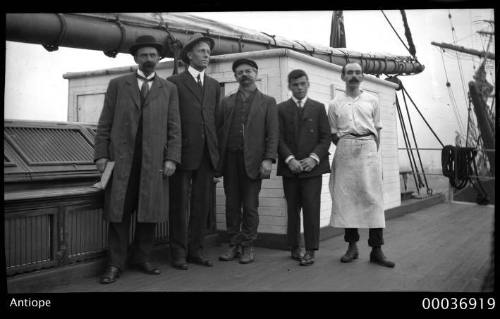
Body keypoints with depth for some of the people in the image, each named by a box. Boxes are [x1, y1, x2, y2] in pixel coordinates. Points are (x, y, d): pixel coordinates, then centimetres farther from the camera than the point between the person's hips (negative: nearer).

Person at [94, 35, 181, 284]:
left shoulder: (169, 89, 12)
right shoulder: (117, 85, 11)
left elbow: (174, 127, 6)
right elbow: (105, 123, 7)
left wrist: (171, 158, -4)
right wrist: (101, 154, -2)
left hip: (153, 161, 1)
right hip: (121, 159, 0)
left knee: (150, 213, 3)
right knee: (118, 213, 1)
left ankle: (141, 258, 17)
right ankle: (115, 264, 9)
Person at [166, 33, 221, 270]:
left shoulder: (214, 86, 16)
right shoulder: (174, 82, 1)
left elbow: (216, 119, 14)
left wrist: (217, 152, 7)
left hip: (207, 155, 5)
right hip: (183, 152, -5)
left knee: (202, 205, 8)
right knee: (180, 205, 3)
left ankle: (195, 250, 18)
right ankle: (179, 252, 12)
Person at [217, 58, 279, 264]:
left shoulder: (267, 102, 8)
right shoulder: (226, 102, 15)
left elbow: (273, 134, 1)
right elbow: (220, 131, 11)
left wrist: (269, 159, -11)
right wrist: (217, 161, 2)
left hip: (252, 161, -3)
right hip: (230, 160, 3)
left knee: (250, 206, 0)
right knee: (232, 205, 6)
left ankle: (248, 247, 11)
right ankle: (234, 245, 16)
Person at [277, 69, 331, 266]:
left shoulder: (318, 108, 11)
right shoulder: (281, 109, 10)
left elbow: (325, 137, 5)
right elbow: (279, 138, 2)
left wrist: (314, 158, -10)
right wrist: (289, 159, -12)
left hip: (312, 167, 0)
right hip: (290, 167, 1)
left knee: (311, 208, -6)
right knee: (292, 209, 5)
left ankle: (310, 251, 0)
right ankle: (294, 248, 15)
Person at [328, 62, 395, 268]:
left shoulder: (372, 101, 11)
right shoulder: (335, 104, 10)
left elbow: (377, 131, 12)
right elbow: (333, 134, 12)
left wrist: (373, 153, 5)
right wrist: (345, 148, 2)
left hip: (368, 148, 0)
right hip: (344, 150, 1)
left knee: (373, 197, -6)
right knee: (346, 197, 1)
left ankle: (376, 249, -3)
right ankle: (352, 246, 11)